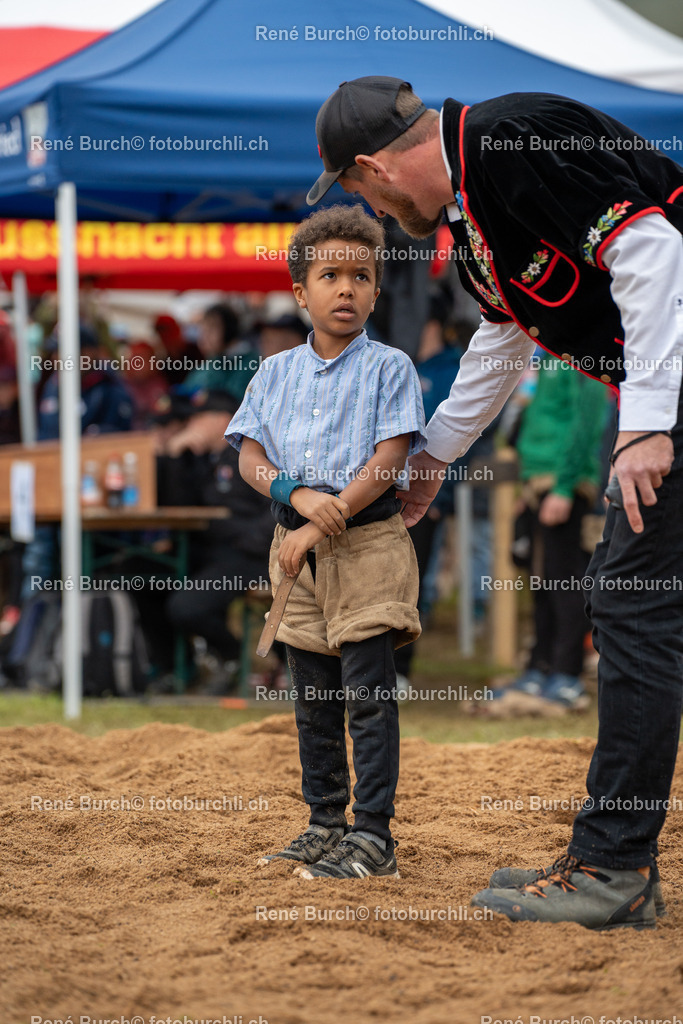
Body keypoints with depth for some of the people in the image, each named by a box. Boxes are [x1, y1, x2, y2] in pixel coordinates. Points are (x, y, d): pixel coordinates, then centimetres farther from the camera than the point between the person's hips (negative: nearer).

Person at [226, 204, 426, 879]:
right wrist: (298, 494, -16)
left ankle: (372, 837, -5)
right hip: (295, 546, 5)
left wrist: (320, 526, -16)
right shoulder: (275, 372, 11)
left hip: (367, 544, -5)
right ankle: (325, 824, 21)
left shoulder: (388, 368, -2)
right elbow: (249, 454, 4)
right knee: (313, 699, 11)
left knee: (369, 696, -7)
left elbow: (389, 458, -11)